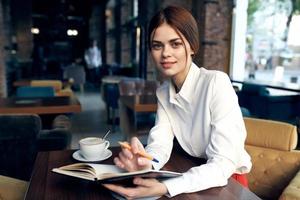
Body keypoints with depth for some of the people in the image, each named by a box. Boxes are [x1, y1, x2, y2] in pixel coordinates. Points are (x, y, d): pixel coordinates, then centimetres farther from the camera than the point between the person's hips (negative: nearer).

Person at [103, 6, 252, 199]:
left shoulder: (216, 83, -22)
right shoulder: (163, 92, -2)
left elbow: (224, 163, -26)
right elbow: (160, 143, -10)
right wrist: (145, 164, -32)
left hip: (228, 180, -4)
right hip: (196, 175, 4)